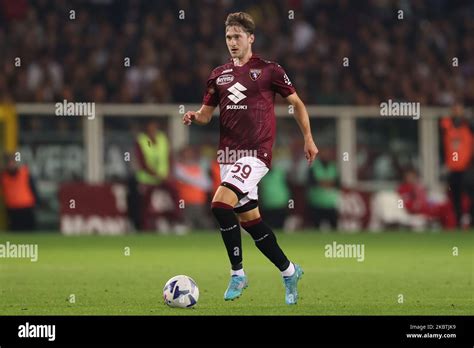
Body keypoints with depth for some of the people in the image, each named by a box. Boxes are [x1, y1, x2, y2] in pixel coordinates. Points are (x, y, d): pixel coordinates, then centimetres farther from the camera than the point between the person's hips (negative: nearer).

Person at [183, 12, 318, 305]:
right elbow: (207, 113, 17)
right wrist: (195, 117, -6)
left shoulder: (269, 70, -2)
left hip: (256, 153, -6)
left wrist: (308, 138, 3)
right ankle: (289, 271, 23)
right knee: (249, 219, 8)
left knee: (220, 204, -22)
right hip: (228, 154, 6)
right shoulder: (219, 75, 12)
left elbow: (296, 102, 7)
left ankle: (238, 273, -11)